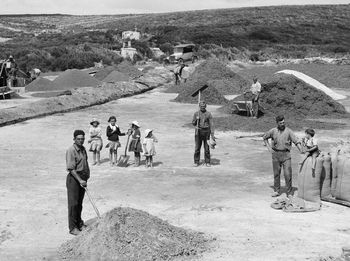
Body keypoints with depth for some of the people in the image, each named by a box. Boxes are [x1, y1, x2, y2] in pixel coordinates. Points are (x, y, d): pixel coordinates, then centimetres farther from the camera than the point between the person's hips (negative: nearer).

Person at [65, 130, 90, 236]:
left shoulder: (83, 149, 9)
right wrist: (79, 180, -25)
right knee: (73, 203, -1)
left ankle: (79, 223, 27)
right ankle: (73, 227, 6)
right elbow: (71, 168, -21)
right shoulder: (71, 151, -16)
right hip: (73, 178, -7)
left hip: (82, 178, 8)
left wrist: (87, 175, 14)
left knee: (79, 203, 16)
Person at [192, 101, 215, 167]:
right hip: (198, 131, 1)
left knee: (207, 148, 1)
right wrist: (196, 120, -13)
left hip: (206, 131, -1)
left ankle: (207, 162, 10)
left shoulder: (208, 114, 1)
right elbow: (193, 123, 9)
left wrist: (212, 134, -8)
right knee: (197, 147, 1)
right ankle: (196, 162, 10)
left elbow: (211, 124, -2)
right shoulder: (196, 113, 5)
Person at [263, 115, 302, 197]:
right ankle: (277, 191, 22)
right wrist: (269, 148, 6)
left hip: (286, 154, -2)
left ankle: (289, 192, 4)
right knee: (276, 173, 9)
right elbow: (265, 138, 17)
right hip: (276, 154, 2)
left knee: (288, 174, -6)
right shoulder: (273, 131, 3)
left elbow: (296, 141, -10)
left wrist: (301, 151, -21)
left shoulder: (288, 131, -3)